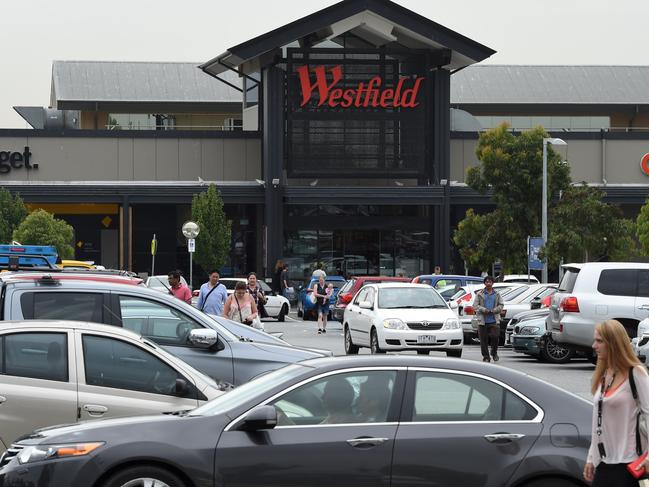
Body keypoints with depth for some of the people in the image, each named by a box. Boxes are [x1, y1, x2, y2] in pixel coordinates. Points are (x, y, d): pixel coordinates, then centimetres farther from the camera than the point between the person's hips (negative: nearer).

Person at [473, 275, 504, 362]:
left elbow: (500, 306, 9)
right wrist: (484, 310, -14)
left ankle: (494, 353, 12)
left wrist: (492, 311, -8)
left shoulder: (497, 294, 12)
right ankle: (486, 357, 8)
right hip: (482, 321, 0)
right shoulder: (479, 294, 7)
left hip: (494, 320, 0)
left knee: (495, 337, -11)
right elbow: (475, 305, 1)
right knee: (483, 339, -1)